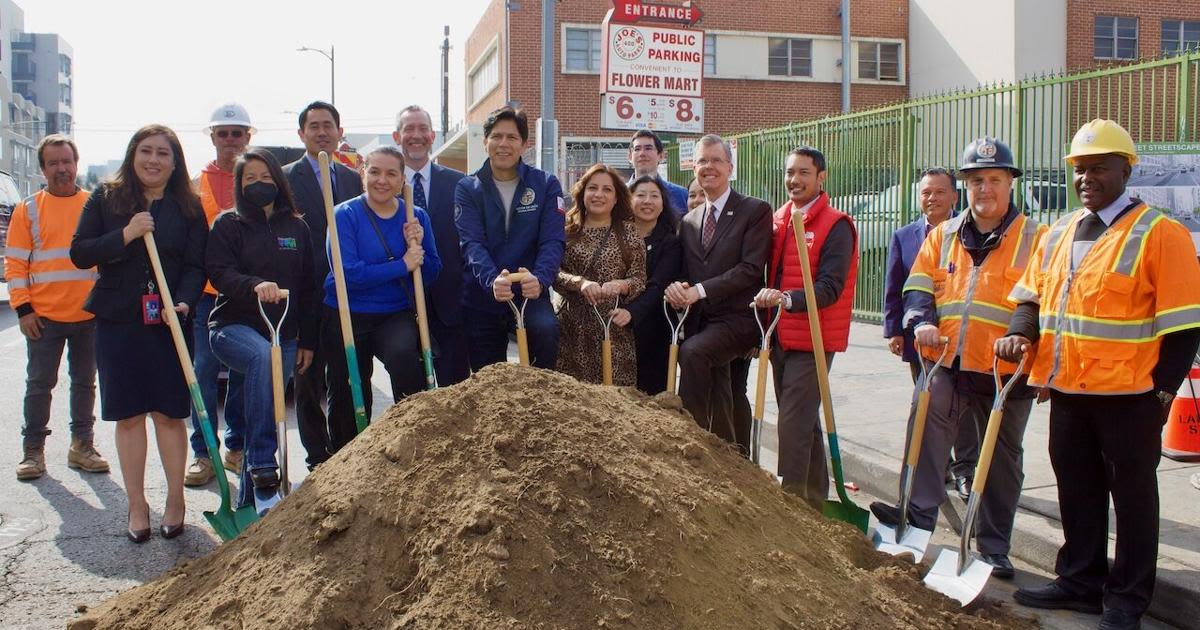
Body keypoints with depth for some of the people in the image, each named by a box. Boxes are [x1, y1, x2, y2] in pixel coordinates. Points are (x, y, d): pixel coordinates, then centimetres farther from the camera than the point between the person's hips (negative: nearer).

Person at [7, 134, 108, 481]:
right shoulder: (28, 209, 2)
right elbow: (14, 264, 1)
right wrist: (23, 309, -7)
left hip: (89, 315, 2)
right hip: (44, 317, -1)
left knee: (85, 382, 10)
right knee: (39, 384, 4)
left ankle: (82, 446, 21)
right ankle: (33, 451, 14)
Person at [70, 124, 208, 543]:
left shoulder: (188, 207, 4)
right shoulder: (105, 199, 4)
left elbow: (196, 266, -1)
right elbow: (79, 254, -1)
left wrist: (183, 303, -19)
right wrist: (125, 235, -15)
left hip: (169, 322, -1)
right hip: (117, 322, 1)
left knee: (169, 412, 3)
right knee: (128, 414, 6)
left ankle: (175, 498, 18)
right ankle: (136, 505, 16)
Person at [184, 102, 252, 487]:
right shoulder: (197, 183, 8)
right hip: (208, 290, 0)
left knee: (245, 371, 7)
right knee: (205, 371, -2)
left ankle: (237, 448, 18)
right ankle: (203, 453, 5)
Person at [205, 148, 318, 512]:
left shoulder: (296, 227, 13)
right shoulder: (228, 225, 3)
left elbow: (307, 288, 13)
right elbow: (219, 273, -11)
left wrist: (307, 341, 9)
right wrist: (255, 285, -31)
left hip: (284, 335, 4)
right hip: (234, 327, -4)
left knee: (265, 413, 4)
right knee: (262, 355, -37)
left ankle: (249, 500, 19)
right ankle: (262, 469, -37)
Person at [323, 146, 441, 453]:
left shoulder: (416, 217, 3)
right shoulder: (345, 215, -7)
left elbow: (432, 273, 7)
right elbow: (347, 273, -19)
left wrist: (417, 246, -12)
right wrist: (402, 265, -18)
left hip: (397, 315, 1)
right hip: (348, 316, -1)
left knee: (404, 354, -32)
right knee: (348, 398, 7)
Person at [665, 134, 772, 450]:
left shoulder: (755, 210, -3)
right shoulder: (689, 220, 17)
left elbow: (751, 268, -13)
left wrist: (700, 290, -19)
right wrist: (677, 287, -7)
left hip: (738, 318, -6)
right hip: (701, 321, 6)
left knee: (692, 351, -32)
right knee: (722, 408, 10)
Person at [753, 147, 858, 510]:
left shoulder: (835, 226, -9)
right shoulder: (778, 221, 14)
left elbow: (830, 287, -18)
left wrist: (787, 299, -34)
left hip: (811, 342, -7)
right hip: (780, 339, 8)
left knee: (794, 423, -12)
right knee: (804, 421, 15)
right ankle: (814, 500, 27)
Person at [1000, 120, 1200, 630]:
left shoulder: (1159, 234, -9)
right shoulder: (1059, 234, 11)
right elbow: (1031, 294, 17)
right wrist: (1022, 334, -3)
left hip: (1129, 394, -6)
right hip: (1067, 389, 6)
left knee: (1131, 493, 7)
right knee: (1077, 490, 15)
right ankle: (1080, 582, 30)